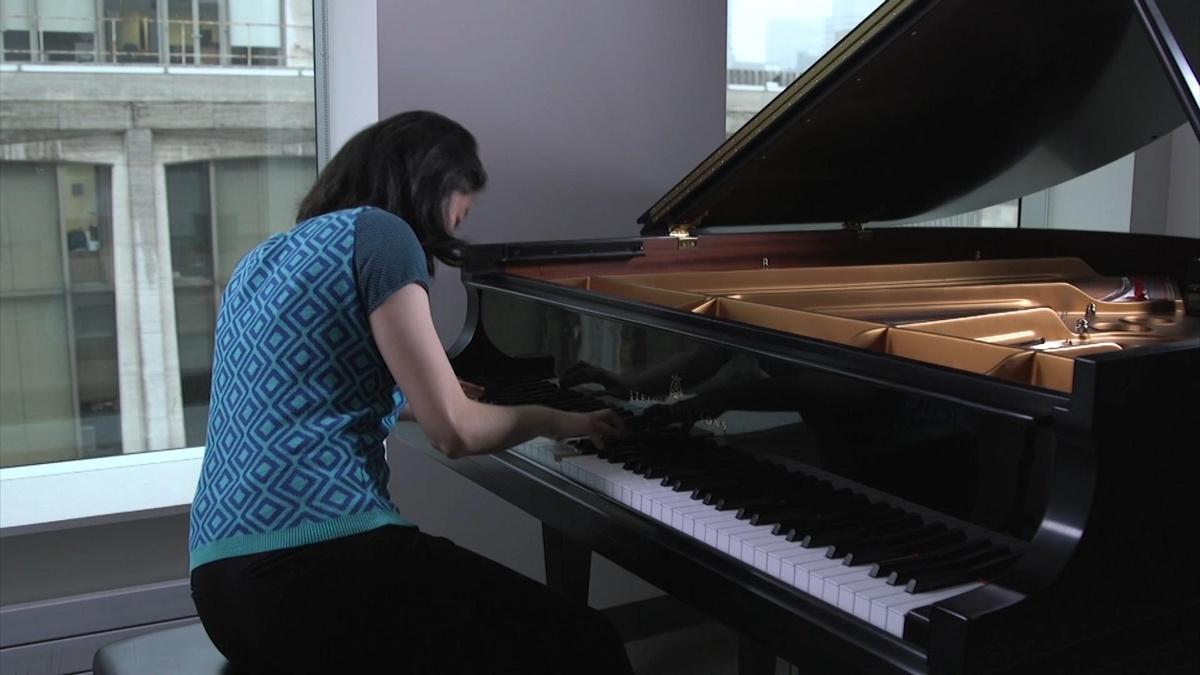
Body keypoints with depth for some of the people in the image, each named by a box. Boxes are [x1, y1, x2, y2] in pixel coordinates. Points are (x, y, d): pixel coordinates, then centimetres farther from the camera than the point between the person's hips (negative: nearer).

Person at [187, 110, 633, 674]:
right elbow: (455, 432, -12)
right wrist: (550, 420, 8)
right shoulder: (376, 230, -6)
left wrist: (422, 397, 54)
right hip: (314, 561, -10)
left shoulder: (262, 258, 20)